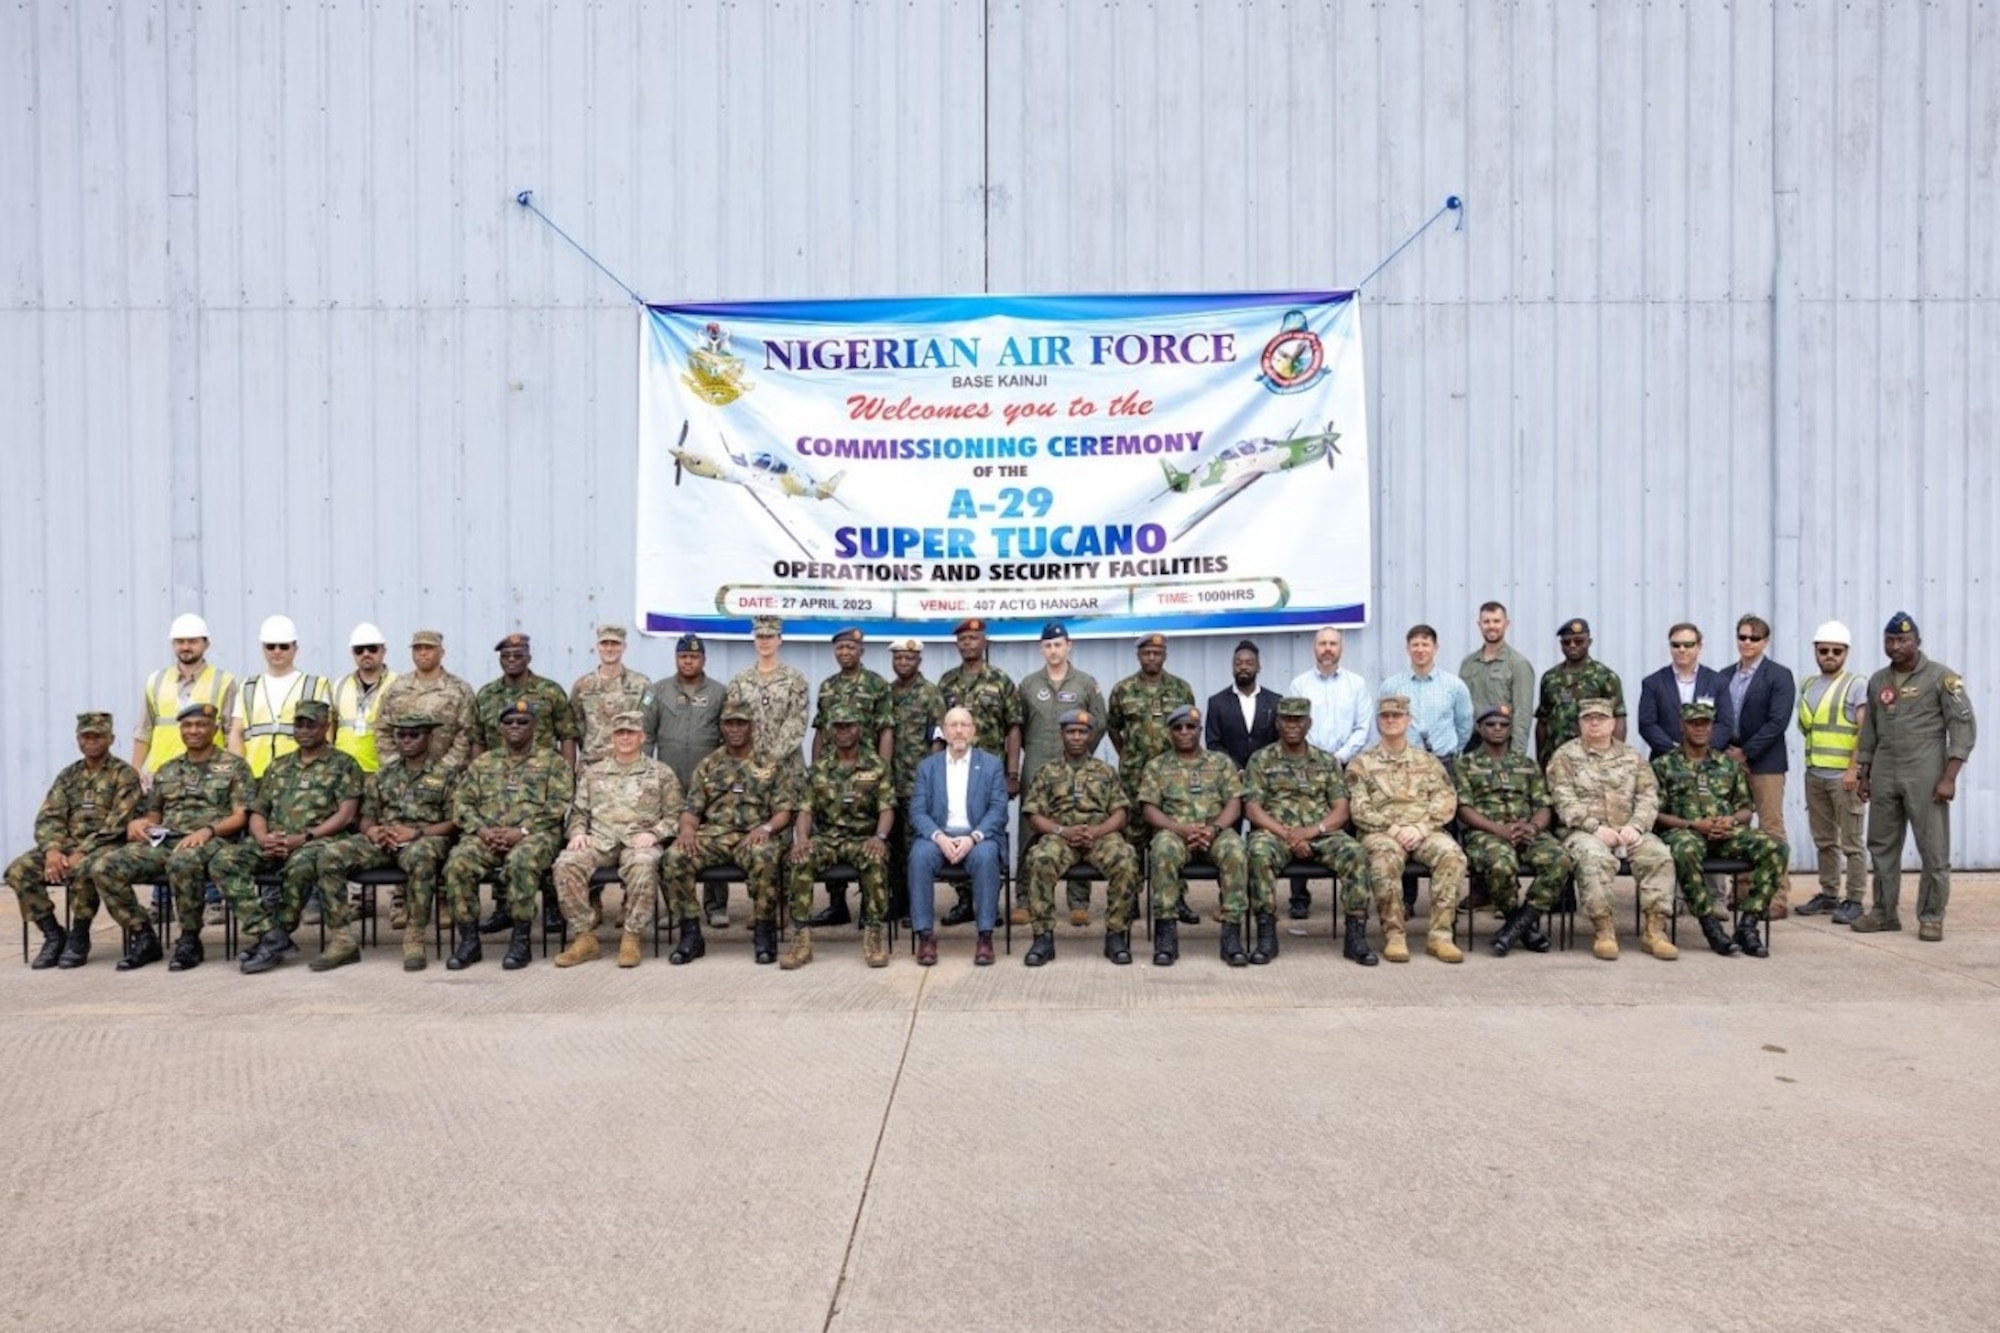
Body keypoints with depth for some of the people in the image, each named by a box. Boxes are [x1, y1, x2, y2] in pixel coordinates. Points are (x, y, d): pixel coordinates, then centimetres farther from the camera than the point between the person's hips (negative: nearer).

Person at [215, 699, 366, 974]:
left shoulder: (343, 764, 8)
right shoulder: (278, 766, 24)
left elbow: (346, 815, -4)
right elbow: (257, 812, 19)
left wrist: (304, 837, -15)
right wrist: (263, 837, -4)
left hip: (318, 841, -6)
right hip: (273, 843, 6)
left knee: (301, 864, -39)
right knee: (224, 861, -21)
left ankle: (274, 934, -19)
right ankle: (272, 935, -26)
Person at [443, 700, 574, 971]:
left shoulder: (553, 761, 10)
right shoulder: (482, 763, 21)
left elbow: (558, 805, -2)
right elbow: (461, 802, 13)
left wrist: (522, 831, -14)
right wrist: (482, 830, -7)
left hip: (535, 835, -3)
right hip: (486, 835, 4)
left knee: (521, 862, -37)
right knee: (457, 863, -27)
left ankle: (521, 940, -25)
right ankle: (468, 940, -16)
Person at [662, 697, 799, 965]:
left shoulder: (773, 764, 10)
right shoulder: (708, 766, 17)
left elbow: (785, 810, 3)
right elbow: (691, 808, 13)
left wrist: (766, 827, -19)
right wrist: (687, 828, -11)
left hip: (754, 836, -3)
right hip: (713, 835, 3)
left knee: (765, 857, -38)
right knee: (674, 857, -26)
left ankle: (763, 931, -19)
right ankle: (690, 933, -14)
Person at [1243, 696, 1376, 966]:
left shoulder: (1327, 762, 15)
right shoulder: (1261, 760, 8)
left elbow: (1341, 811, 6)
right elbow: (1253, 810, -1)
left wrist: (1313, 830, -13)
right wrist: (1287, 834, -15)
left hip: (1321, 833, 2)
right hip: (1275, 831, -2)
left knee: (1355, 853, -28)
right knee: (1259, 852, -35)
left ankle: (1355, 935, -20)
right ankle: (1266, 935, -27)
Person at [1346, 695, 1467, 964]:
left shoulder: (1428, 761, 18)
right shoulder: (1361, 763, 11)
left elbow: (1446, 802, 7)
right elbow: (1360, 811, 1)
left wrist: (1420, 828, -10)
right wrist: (1393, 829, -13)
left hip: (1424, 832, 2)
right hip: (1381, 832, -2)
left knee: (1452, 854, -30)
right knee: (1386, 858, -37)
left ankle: (1440, 934, -25)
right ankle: (1393, 934, -25)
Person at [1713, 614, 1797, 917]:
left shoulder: (1779, 675, -1)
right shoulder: (1725, 676, 13)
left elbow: (1778, 721, -10)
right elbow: (1718, 718, 11)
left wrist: (1745, 752, -12)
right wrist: (1726, 749, -6)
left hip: (1764, 763, -5)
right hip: (1731, 761, 5)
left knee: (1771, 831, -4)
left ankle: (1777, 899, -1)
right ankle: (1741, 893, 16)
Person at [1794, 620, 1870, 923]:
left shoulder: (1857, 684, -3)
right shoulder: (1808, 685, 15)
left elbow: (1864, 730, -11)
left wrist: (1854, 768, -18)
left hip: (1844, 775, -6)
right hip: (1814, 774, 6)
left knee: (1851, 841, -3)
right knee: (1824, 840, 12)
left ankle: (1854, 900, 2)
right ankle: (1828, 894, 19)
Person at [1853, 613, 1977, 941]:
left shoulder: (1941, 677, -4)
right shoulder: (1878, 680, 11)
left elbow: (1964, 728, -7)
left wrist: (1948, 777, -14)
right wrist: (1864, 775, 13)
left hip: (1925, 777, -5)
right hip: (1884, 777, 5)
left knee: (1934, 851, 0)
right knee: (1882, 846, 9)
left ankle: (1931, 918, 10)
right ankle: (1884, 912, 18)